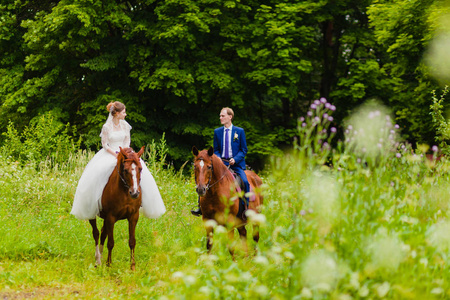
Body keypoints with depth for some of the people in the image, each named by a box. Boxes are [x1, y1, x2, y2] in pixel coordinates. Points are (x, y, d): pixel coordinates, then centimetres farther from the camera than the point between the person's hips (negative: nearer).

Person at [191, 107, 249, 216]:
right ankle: (201, 206, -12)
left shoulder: (240, 131, 2)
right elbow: (216, 150, 16)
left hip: (236, 164, -2)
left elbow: (243, 150, 3)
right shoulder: (217, 131, 11)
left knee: (245, 182, -26)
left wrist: (235, 159, -14)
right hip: (222, 163, 3)